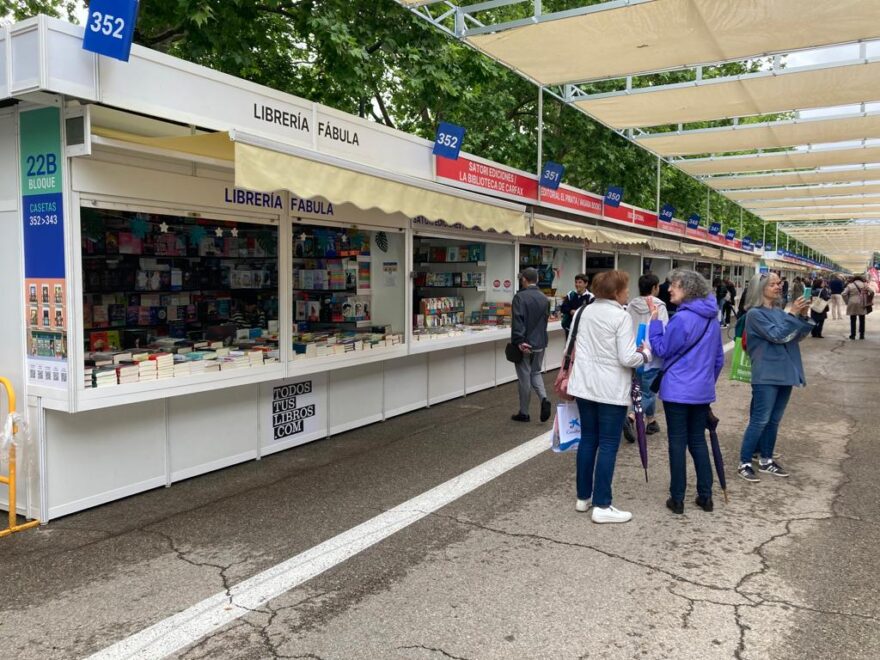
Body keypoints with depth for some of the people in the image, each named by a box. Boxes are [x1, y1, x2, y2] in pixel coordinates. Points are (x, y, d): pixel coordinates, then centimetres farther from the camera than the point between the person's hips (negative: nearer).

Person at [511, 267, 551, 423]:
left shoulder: (520, 297, -15)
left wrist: (519, 341, -20)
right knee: (536, 373, 20)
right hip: (540, 342, 5)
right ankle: (544, 399, -3)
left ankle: (524, 413, 13)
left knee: (524, 377, 4)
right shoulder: (544, 299, 5)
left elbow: (517, 321, -22)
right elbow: (545, 320, 13)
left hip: (524, 344, -5)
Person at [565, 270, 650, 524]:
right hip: (611, 389, -7)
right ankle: (602, 506, 2)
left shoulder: (585, 311, 7)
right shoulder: (621, 316, -14)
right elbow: (627, 359, -17)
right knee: (608, 445, -1)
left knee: (588, 439, 15)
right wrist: (646, 353, 1)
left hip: (584, 385, 7)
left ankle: (583, 497, 23)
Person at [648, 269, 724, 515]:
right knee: (698, 441, 16)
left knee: (677, 442, 2)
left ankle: (677, 499, 9)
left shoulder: (681, 319, -16)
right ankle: (705, 496, 19)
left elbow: (661, 350, -8)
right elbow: (719, 358, 15)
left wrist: (655, 322, -5)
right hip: (703, 391, 7)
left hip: (678, 391, -6)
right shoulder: (712, 320, 8)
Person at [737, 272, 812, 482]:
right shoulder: (755, 314, -10)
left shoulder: (779, 311, 9)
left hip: (784, 373, 7)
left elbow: (798, 336, 10)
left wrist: (803, 316, -5)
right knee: (760, 421, -6)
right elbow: (776, 335, -19)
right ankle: (744, 463, 1)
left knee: (774, 420, 13)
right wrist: (793, 314, -18)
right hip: (766, 375, -7)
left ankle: (766, 460, 24)